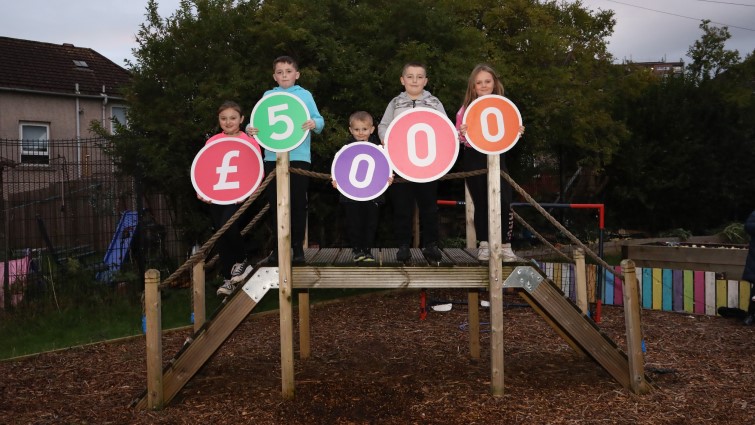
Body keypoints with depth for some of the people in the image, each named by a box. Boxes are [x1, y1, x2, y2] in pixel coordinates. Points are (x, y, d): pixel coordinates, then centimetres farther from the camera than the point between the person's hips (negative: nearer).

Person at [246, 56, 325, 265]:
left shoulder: (305, 95, 8)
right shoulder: (267, 96, 13)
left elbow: (318, 120, -1)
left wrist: (314, 123, -24)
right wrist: (250, 128, -14)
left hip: (299, 157, -2)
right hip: (272, 157, 2)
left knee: (298, 203, 1)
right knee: (275, 204, 5)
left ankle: (298, 248, 10)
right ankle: (278, 248, 16)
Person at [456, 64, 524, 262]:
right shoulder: (466, 108, 0)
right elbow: (458, 139, -2)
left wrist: (517, 133, -10)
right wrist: (462, 133, -24)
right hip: (474, 158, -1)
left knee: (504, 202, -6)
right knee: (481, 202, 7)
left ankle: (505, 246, 6)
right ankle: (484, 245, 19)